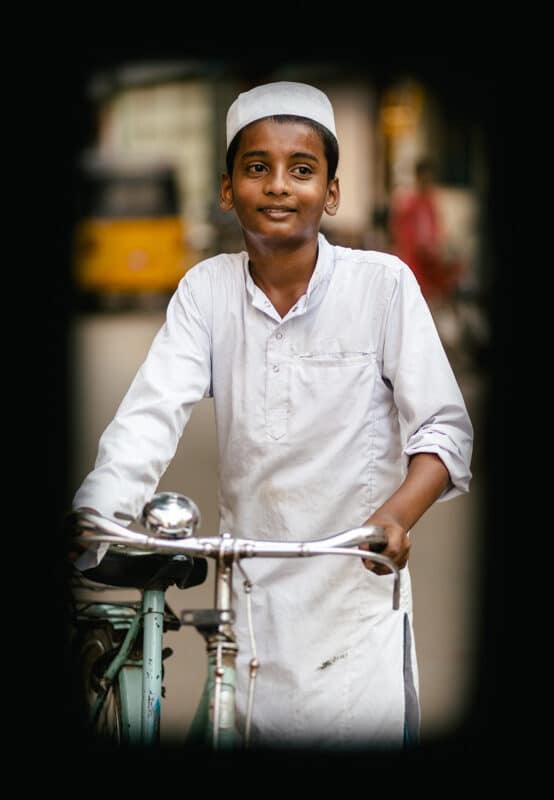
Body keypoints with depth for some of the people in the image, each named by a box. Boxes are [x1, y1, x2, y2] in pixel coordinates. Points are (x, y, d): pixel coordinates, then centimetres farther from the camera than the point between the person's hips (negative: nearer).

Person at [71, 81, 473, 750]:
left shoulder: (382, 282, -6)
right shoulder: (206, 289, 1)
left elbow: (444, 427, -8)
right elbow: (151, 415, -8)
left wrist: (396, 515, -27)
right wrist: (89, 520, -24)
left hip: (357, 593, -2)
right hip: (249, 592, 2)